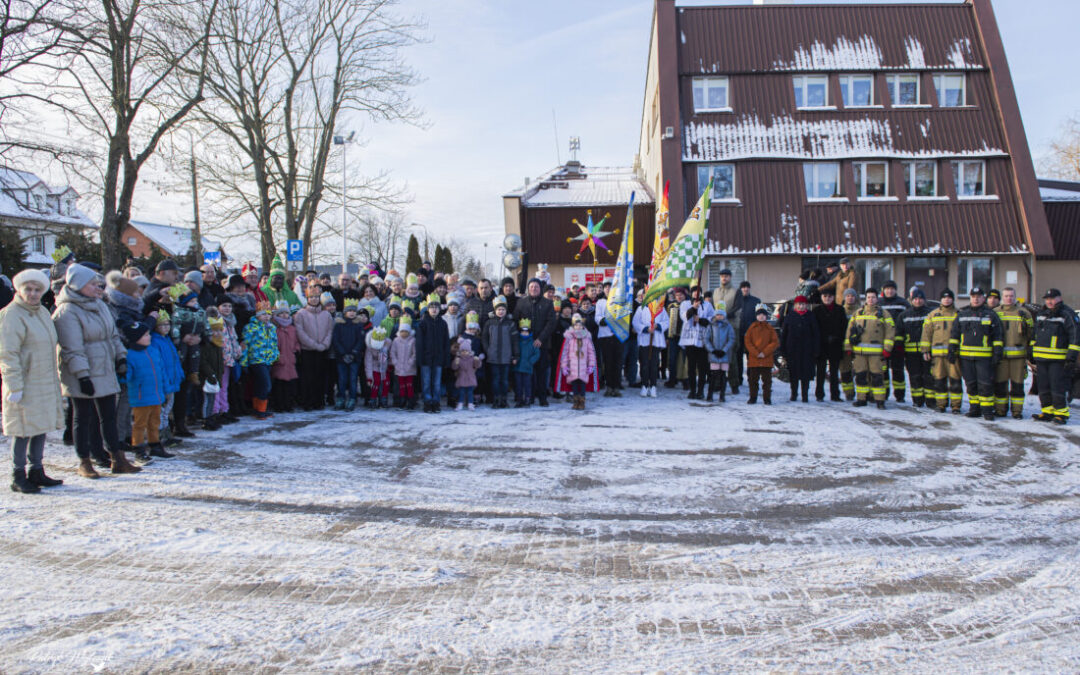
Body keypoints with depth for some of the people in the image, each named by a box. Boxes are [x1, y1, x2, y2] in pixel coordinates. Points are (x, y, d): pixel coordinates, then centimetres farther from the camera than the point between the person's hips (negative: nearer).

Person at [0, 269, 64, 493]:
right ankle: (18, 476, 8)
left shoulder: (42, 312, 14)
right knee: (24, 430, -3)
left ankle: (37, 471, 23)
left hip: (46, 382, 8)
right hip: (25, 385, -8)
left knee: (41, 428, 13)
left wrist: (54, 379, 21)